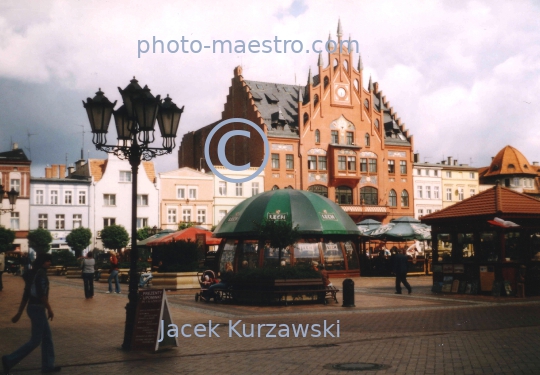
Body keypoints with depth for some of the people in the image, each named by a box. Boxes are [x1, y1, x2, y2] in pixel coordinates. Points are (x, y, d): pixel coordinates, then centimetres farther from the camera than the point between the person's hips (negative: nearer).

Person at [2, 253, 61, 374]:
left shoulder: (32, 274, 12)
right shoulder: (41, 273, -16)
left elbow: (26, 295, 14)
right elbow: (42, 294, -22)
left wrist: (19, 313, 16)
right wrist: (50, 309, -14)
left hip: (33, 307, 10)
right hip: (38, 308, -10)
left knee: (47, 337, 13)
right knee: (35, 341, -2)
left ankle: (48, 365, 18)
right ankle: (10, 360, 1)